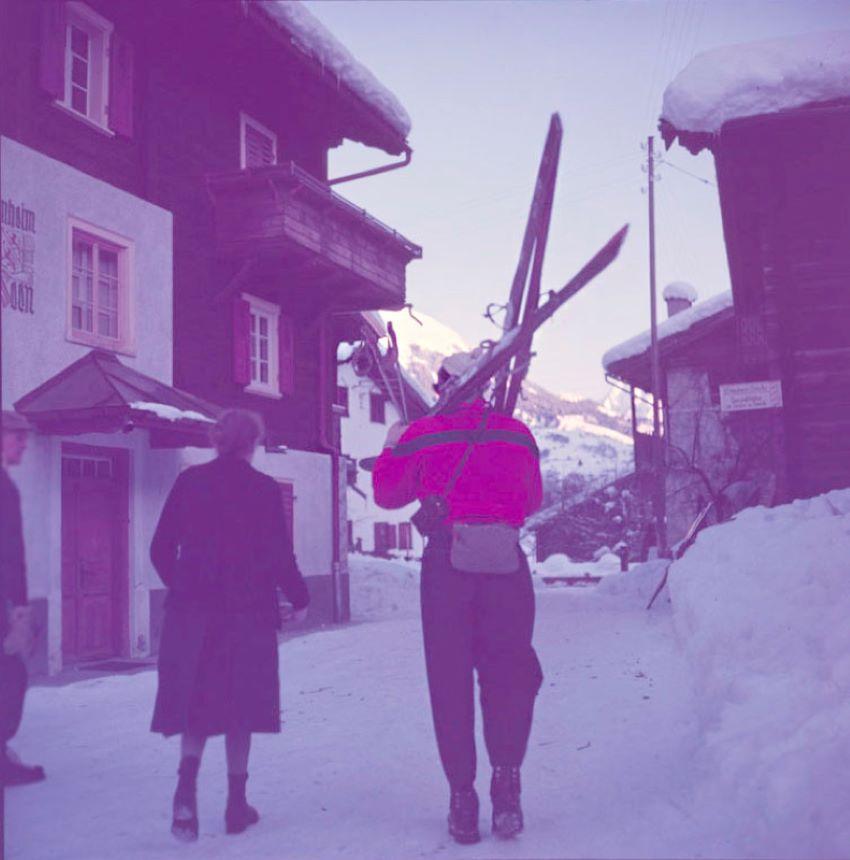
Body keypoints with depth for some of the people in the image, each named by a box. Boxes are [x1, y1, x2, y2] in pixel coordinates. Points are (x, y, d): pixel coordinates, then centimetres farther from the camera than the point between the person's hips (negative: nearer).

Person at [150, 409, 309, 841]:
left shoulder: (189, 481, 2)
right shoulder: (264, 489, -6)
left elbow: (161, 548, 4)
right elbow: (279, 555, -8)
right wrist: (299, 598, 7)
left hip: (192, 611, 2)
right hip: (248, 611, -2)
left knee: (196, 705, 11)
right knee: (240, 707, 11)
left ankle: (186, 790, -9)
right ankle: (236, 802, 17)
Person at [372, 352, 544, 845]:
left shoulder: (422, 435, 3)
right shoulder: (517, 434, 8)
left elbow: (388, 494, 16)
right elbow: (534, 500, 21)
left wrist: (392, 447, 32)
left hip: (446, 561, -1)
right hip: (506, 563, 1)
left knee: (450, 680, 7)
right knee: (508, 673, 11)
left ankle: (463, 797, 7)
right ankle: (506, 780, -1)